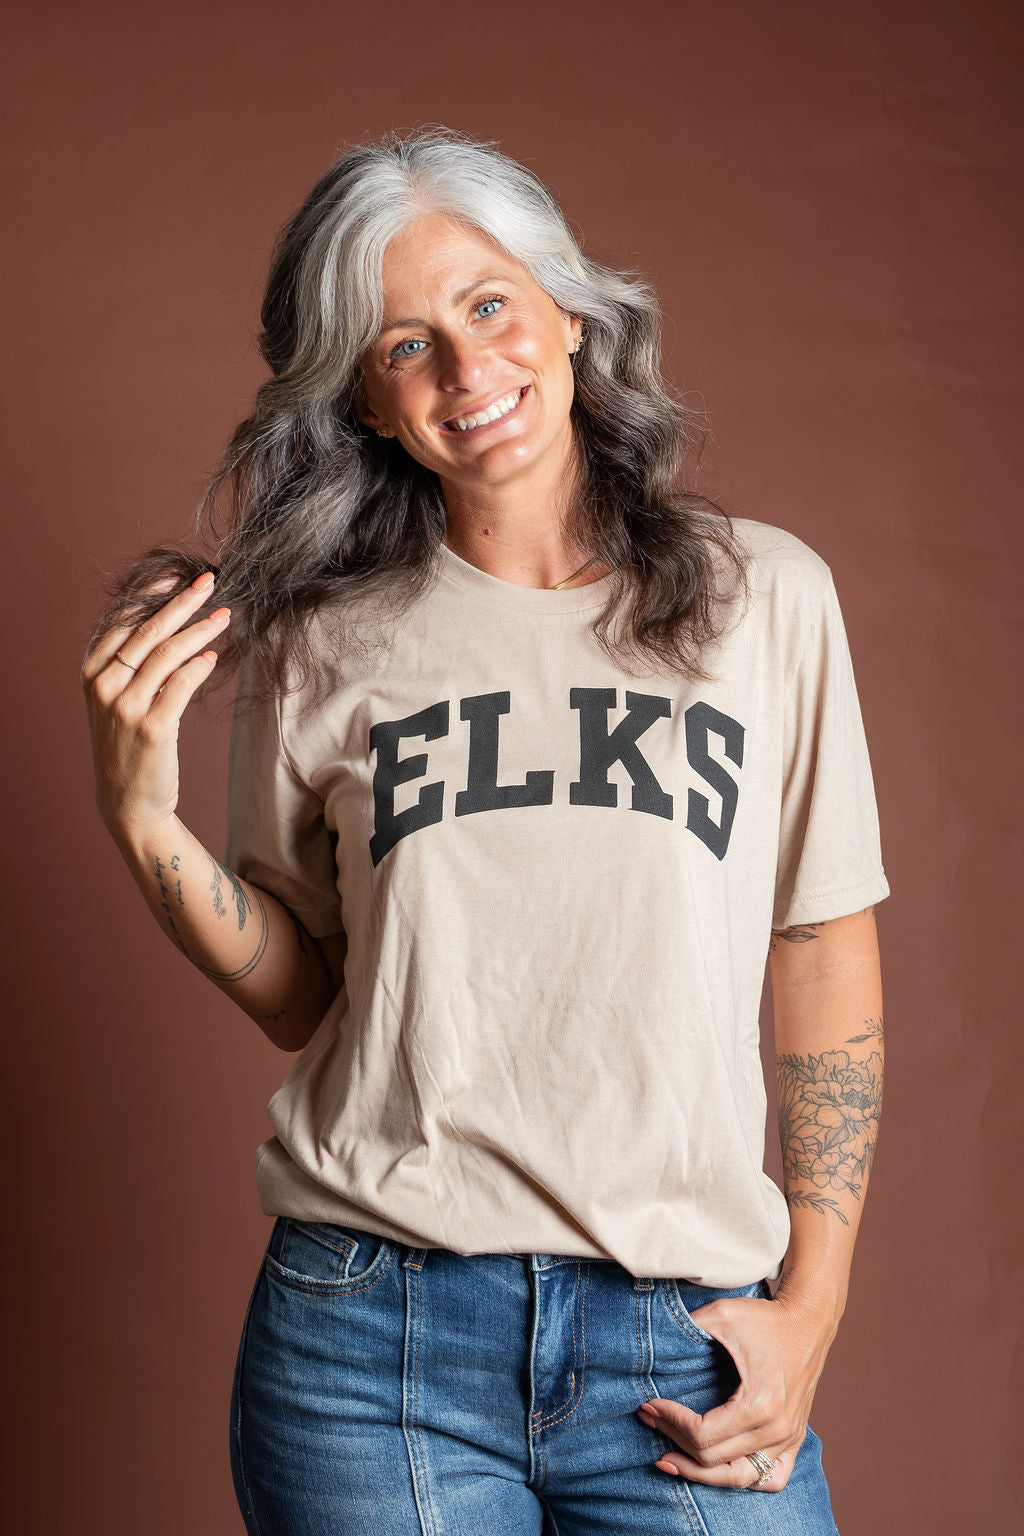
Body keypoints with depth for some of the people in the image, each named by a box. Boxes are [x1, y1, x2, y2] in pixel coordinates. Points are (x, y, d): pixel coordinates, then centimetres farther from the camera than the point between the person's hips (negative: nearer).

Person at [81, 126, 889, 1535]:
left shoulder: (767, 595, 2)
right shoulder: (322, 643, 2)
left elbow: (830, 966, 4)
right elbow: (302, 1002, 7)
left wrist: (809, 1312, 0)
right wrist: (142, 814, -7)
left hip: (690, 1349, 1)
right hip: (373, 1341, 0)